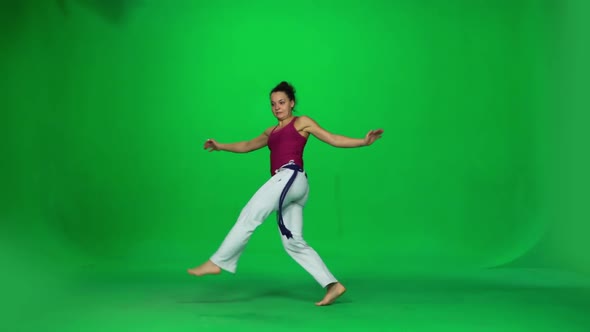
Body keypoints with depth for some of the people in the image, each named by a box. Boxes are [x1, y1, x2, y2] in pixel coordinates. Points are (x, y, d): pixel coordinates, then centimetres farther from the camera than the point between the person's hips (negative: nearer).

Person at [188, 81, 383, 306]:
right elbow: (247, 146, 39)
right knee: (294, 244, 0)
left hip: (290, 176, -8)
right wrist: (220, 146, 30)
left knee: (249, 217, -13)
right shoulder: (272, 132, 31)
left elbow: (333, 139, 8)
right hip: (284, 181, 8)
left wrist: (363, 142, -3)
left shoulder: (302, 122, 13)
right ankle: (333, 285, -3)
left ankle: (217, 263, -10)